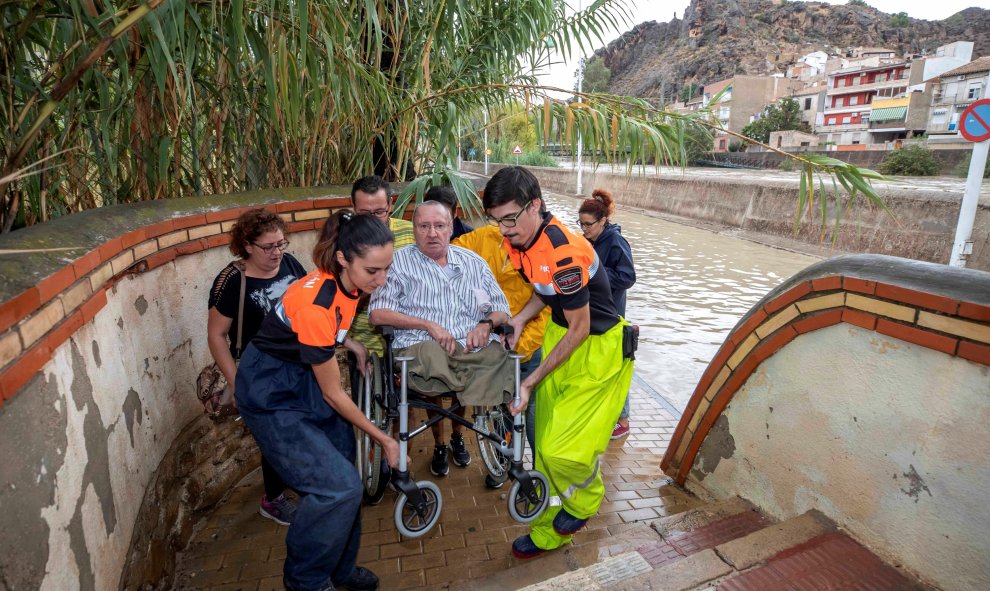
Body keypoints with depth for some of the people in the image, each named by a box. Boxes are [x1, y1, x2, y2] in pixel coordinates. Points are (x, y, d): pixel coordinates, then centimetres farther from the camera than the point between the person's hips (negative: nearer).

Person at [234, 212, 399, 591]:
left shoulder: (348, 283, -11)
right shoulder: (315, 304, -33)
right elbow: (332, 394, -21)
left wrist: (354, 345, -4)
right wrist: (383, 438, -11)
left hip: (305, 378, 7)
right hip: (272, 396, -7)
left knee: (341, 481, 7)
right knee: (339, 486, -13)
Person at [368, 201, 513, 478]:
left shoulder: (473, 261, 19)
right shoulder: (400, 262, 10)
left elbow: (502, 310, 19)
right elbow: (378, 313, -1)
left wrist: (486, 323, -4)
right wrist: (429, 325, -10)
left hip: (474, 349, 3)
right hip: (422, 348, -3)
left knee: (501, 358, -27)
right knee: (430, 354, -35)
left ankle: (457, 434, 6)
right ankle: (439, 444, -2)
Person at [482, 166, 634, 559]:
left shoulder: (563, 253, -31)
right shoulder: (519, 239, -5)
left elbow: (579, 329, -22)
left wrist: (533, 380, -16)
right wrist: (518, 320, -7)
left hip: (597, 347, -8)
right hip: (560, 332, 8)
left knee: (563, 451, -7)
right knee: (545, 445, 13)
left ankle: (585, 498, 29)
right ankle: (549, 531, 34)